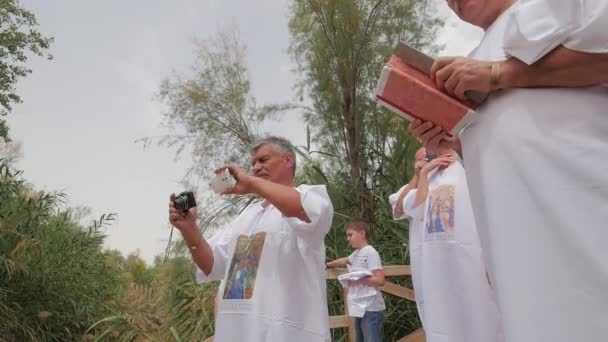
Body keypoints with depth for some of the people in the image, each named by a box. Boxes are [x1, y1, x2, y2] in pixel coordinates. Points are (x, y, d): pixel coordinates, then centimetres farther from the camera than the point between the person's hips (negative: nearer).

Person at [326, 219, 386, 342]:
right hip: (360, 309, 9)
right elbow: (344, 261, 35)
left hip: (371, 309, -8)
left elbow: (380, 280, -19)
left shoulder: (370, 252, -12)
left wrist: (357, 280, -20)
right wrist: (327, 264, 36)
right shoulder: (356, 253, 12)